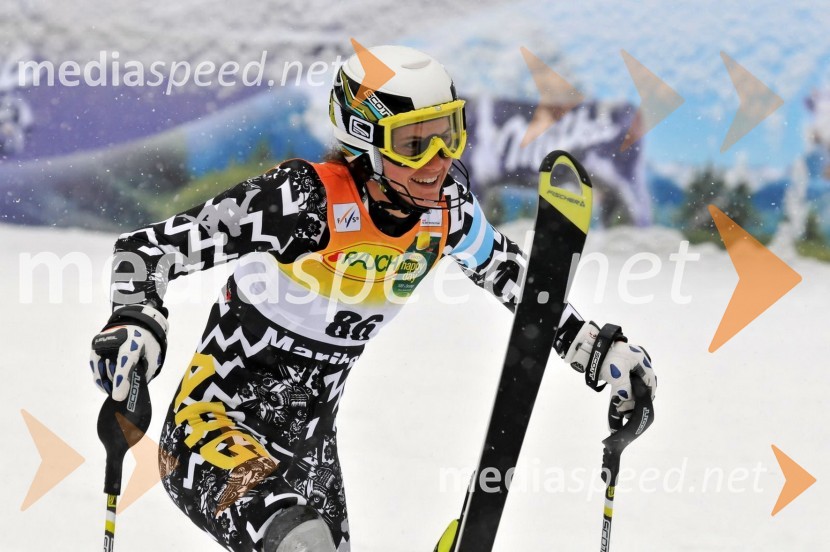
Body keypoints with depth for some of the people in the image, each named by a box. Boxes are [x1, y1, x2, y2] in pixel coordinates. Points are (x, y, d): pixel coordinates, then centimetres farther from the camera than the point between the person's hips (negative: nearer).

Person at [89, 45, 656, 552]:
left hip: (309, 443, 7)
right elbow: (148, 247, -20)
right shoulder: (302, 199, -25)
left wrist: (595, 348, 10)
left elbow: (504, 268, 16)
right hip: (213, 427, -7)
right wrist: (136, 322, -39)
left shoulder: (447, 206, -7)